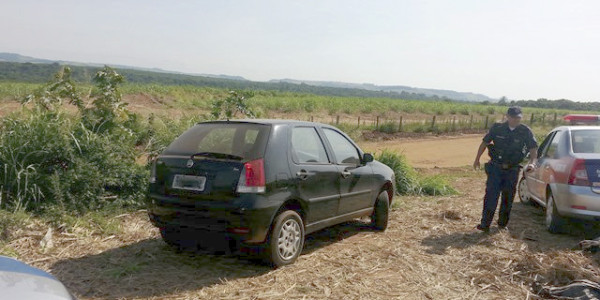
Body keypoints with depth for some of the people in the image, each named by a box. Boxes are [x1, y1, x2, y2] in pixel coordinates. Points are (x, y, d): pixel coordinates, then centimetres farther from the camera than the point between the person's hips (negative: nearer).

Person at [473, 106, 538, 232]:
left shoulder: (525, 132, -2)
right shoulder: (497, 128, -3)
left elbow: (533, 149, -4)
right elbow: (484, 143, 6)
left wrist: (532, 162, -22)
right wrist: (477, 159, 8)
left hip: (512, 170, 2)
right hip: (496, 167, -1)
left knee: (508, 198, 10)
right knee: (491, 195, -11)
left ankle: (502, 223, 25)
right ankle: (485, 224, -12)